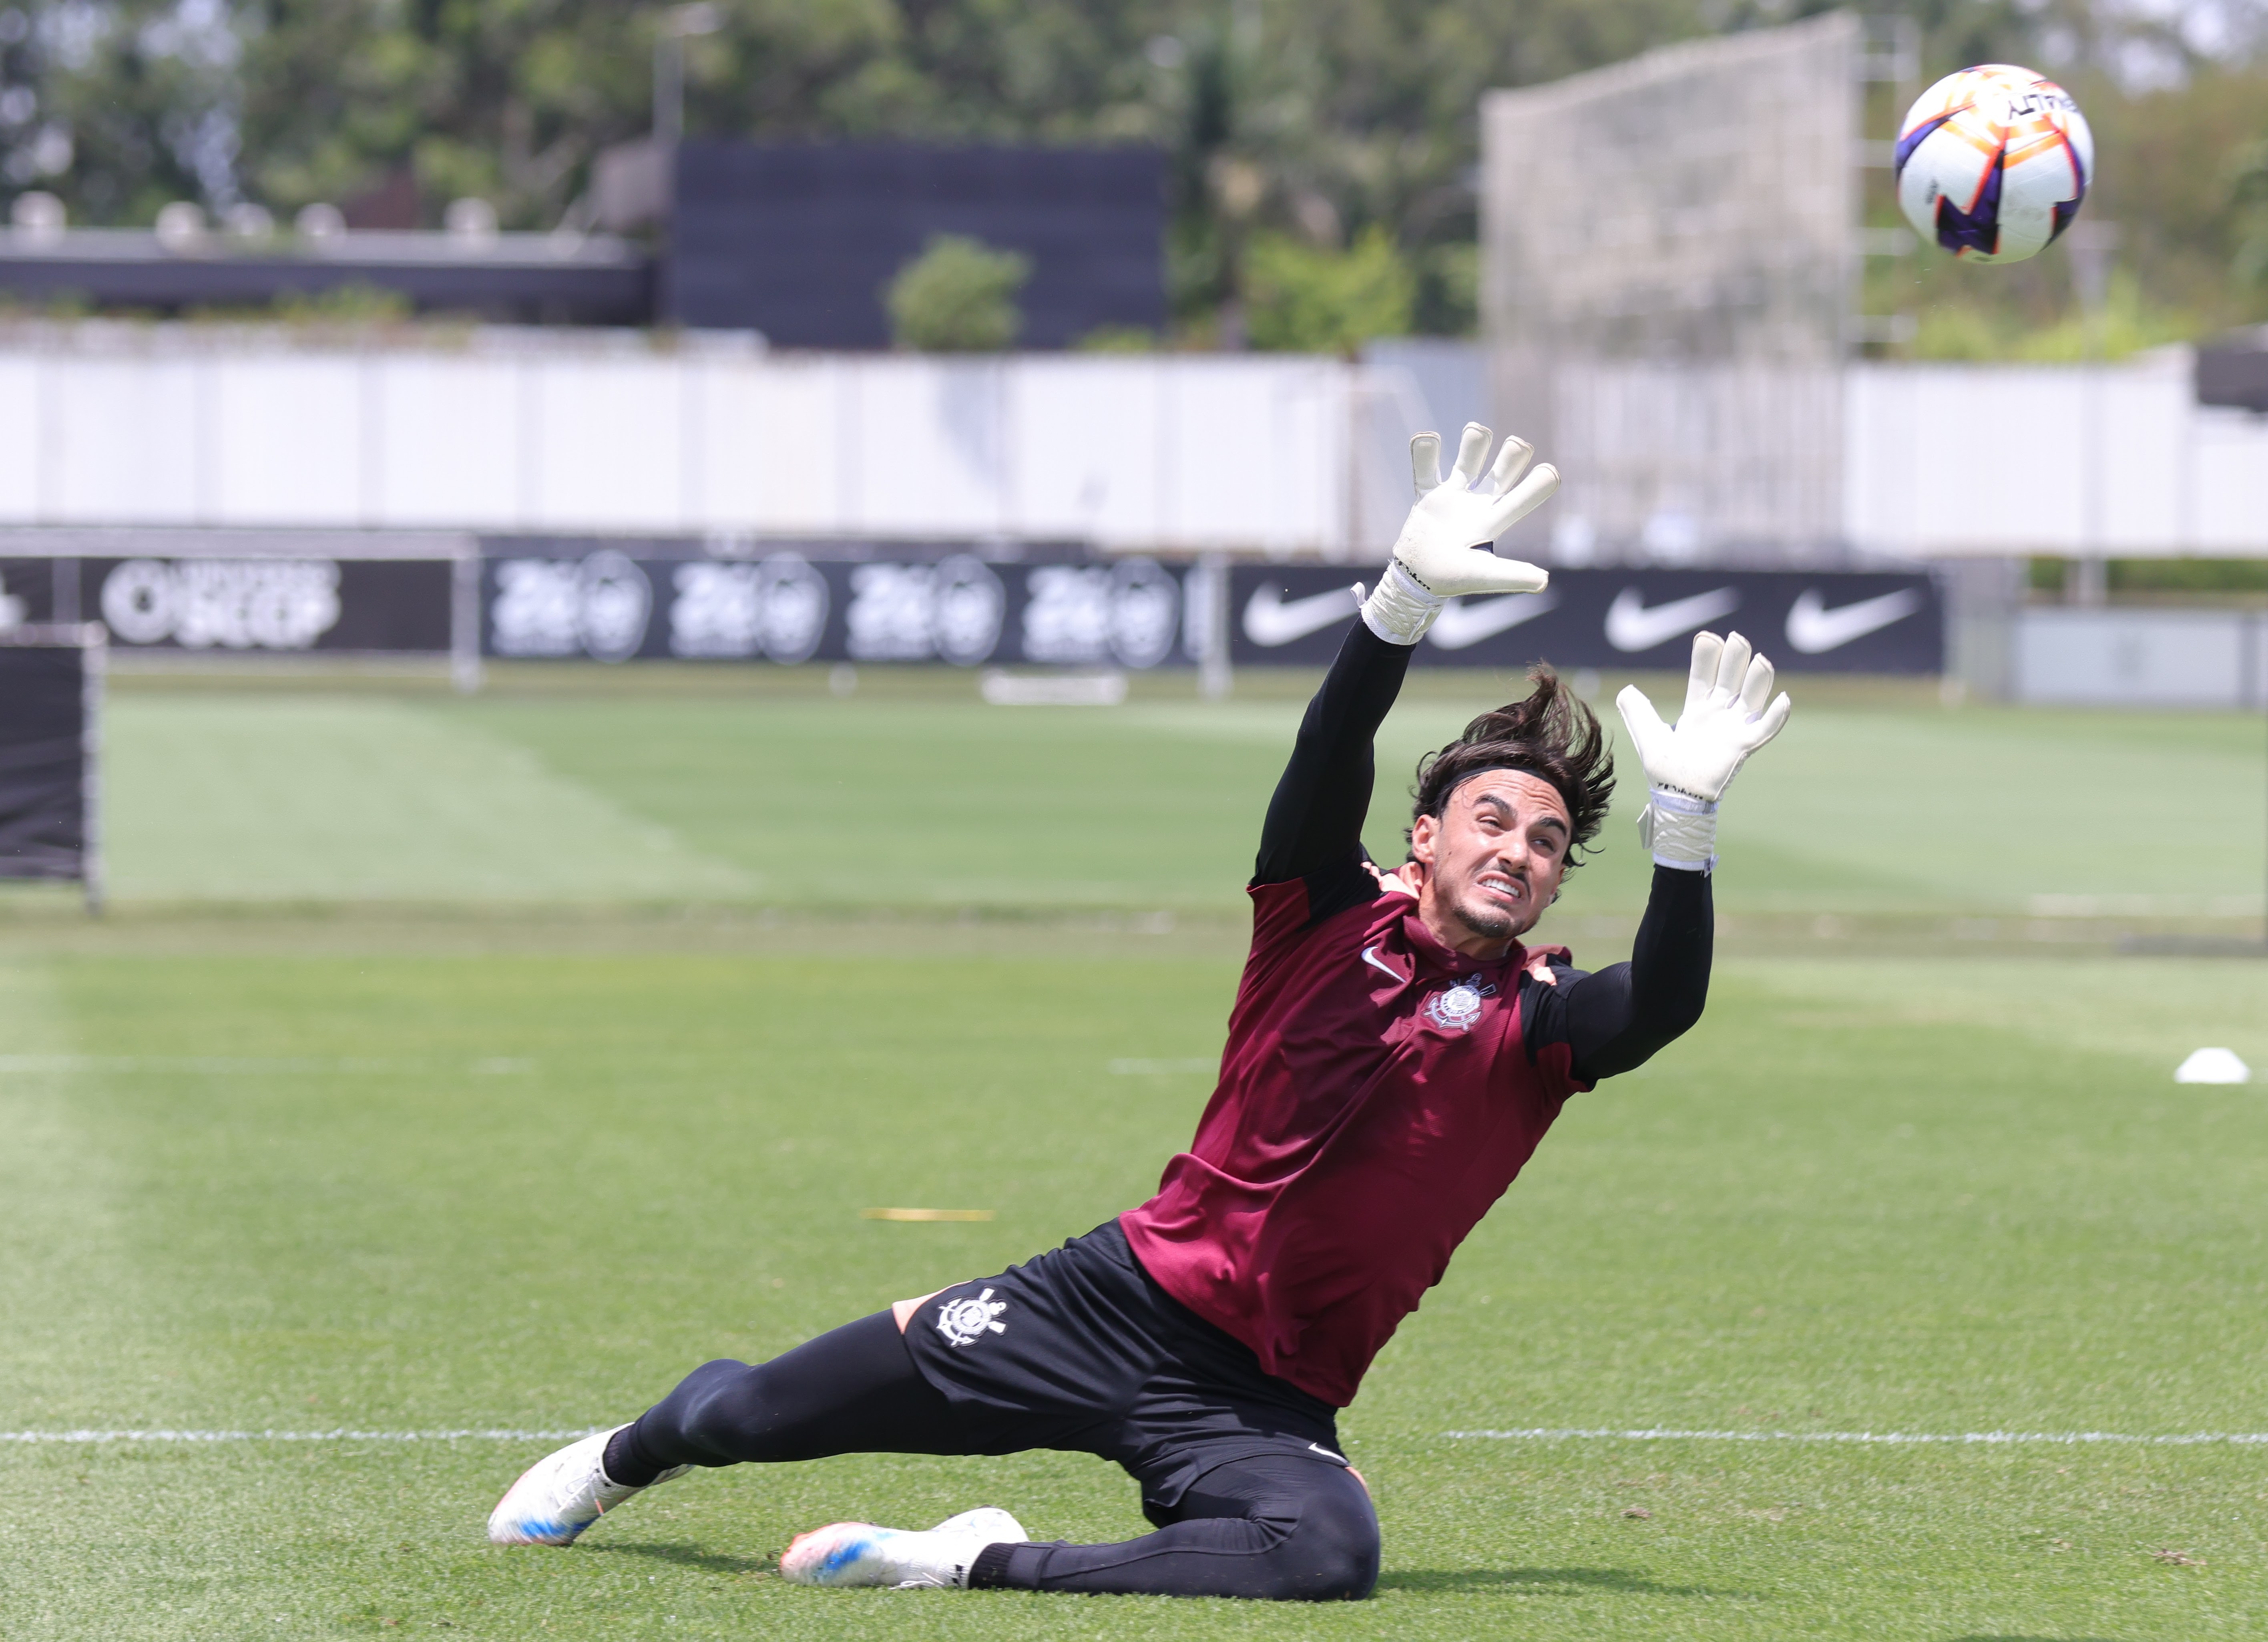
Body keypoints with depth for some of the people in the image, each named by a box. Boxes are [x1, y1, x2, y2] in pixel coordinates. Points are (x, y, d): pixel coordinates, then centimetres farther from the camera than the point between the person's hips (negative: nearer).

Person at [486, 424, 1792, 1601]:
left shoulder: (1536, 1023, -1)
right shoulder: (1330, 914, -1)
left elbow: (1664, 1006, -24)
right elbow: (1332, 758, -21)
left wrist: (1687, 819, -40)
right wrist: (1407, 599, -40)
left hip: (1264, 1403, 0)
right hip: (1124, 1299, 0)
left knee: (1331, 1552, -36)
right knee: (739, 1418, 5)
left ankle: (983, 1565, -21)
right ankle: (630, 1456, 42)